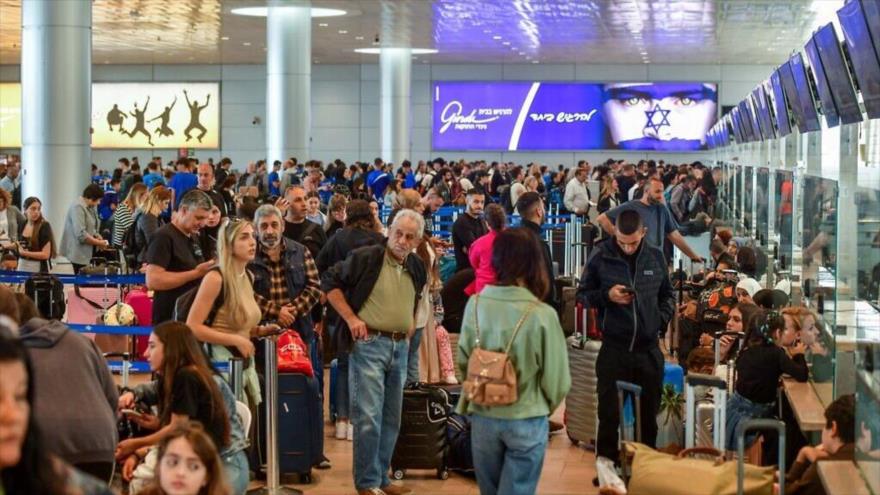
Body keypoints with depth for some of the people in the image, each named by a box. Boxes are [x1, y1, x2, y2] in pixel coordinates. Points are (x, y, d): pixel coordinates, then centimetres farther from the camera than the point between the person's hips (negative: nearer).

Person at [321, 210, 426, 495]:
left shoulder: (417, 268, 9)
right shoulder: (365, 258, -11)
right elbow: (330, 282, -7)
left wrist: (412, 320, 13)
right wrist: (351, 318, -12)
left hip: (400, 347, 7)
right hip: (369, 345, -6)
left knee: (391, 419, 13)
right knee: (369, 418, -9)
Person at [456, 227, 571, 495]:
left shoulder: (475, 305, -8)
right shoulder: (542, 314, -17)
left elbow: (463, 362, 2)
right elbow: (556, 377, -9)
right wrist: (547, 406, 12)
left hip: (482, 416, 3)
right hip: (526, 420, -3)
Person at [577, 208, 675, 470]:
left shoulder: (655, 257, 3)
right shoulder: (600, 256, -6)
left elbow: (667, 294, 17)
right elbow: (583, 294, 3)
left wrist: (662, 320, 1)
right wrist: (607, 296, -14)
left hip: (649, 349, 3)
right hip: (614, 348, -3)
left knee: (648, 414, 11)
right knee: (609, 414, 1)